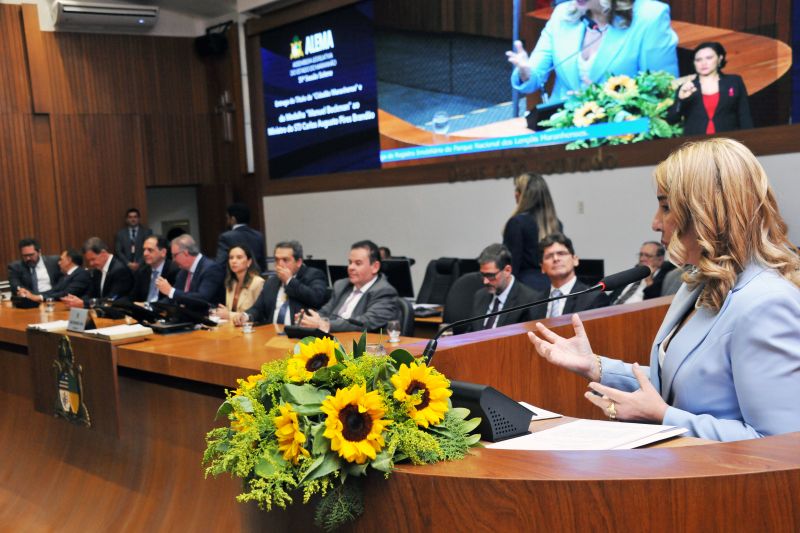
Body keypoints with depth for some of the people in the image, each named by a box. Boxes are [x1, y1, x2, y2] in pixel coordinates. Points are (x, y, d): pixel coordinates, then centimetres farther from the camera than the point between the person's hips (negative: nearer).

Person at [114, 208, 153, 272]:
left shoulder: (147, 231, 7)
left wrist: (139, 263, -12)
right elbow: (118, 251, 4)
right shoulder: (120, 233, 11)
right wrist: (128, 263, -9)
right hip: (125, 267, 1)